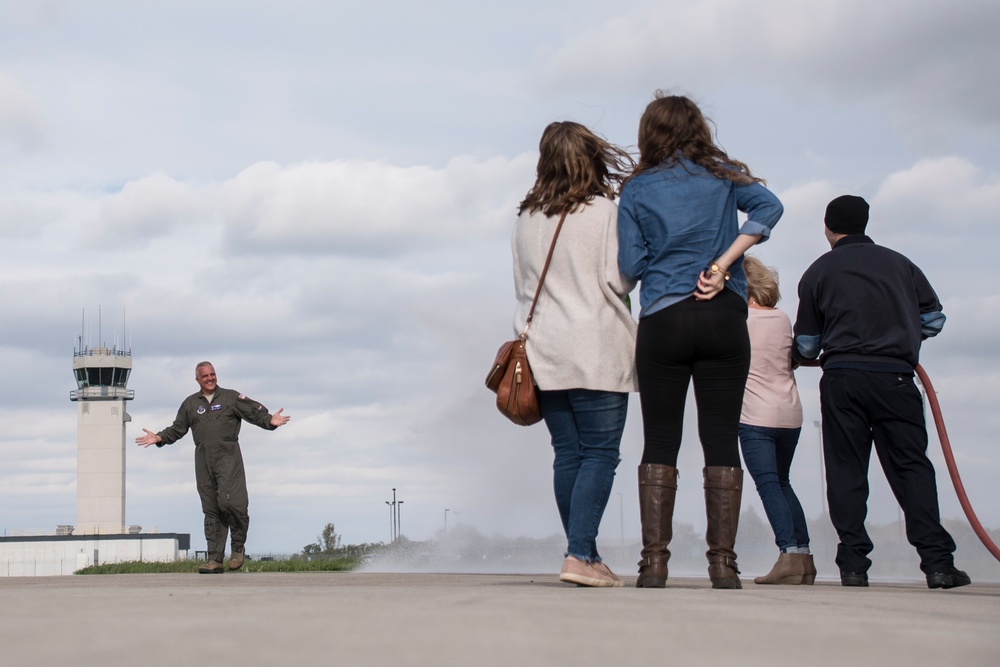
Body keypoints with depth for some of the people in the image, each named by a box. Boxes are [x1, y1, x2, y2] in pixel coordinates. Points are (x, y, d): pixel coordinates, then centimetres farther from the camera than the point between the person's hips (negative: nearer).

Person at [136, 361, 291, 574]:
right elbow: (177, 429, 21)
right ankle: (215, 560, 5)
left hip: (227, 455, -4)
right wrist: (159, 438, 6)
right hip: (203, 459, 4)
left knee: (229, 501, -18)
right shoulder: (190, 403, 17)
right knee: (211, 510, 4)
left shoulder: (231, 397, 6)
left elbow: (255, 413, -3)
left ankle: (239, 546, 6)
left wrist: (270, 421, -21)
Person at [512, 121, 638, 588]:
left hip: (543, 352, 5)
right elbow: (617, 279, -9)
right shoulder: (602, 211, -7)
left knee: (567, 454, 8)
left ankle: (585, 555, 9)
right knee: (600, 453, -4)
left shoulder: (526, 219, 9)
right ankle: (579, 555, -15)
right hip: (597, 352, -5)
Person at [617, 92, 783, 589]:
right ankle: (723, 562, -2)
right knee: (721, 441, 2)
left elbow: (630, 266, 1)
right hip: (723, 320, 1)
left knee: (659, 444, 4)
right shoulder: (723, 175, 9)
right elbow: (768, 207, -7)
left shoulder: (637, 190, 5)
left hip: (662, 321, -1)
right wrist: (723, 263, -9)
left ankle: (654, 561, 0)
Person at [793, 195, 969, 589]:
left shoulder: (818, 272, 9)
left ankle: (853, 564, -1)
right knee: (911, 466, 0)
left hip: (842, 379, -1)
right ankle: (937, 562, -9)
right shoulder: (899, 263, 14)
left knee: (846, 471, 4)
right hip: (895, 377, 1)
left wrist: (798, 358, 33)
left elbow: (806, 344, 10)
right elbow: (933, 318, 14)